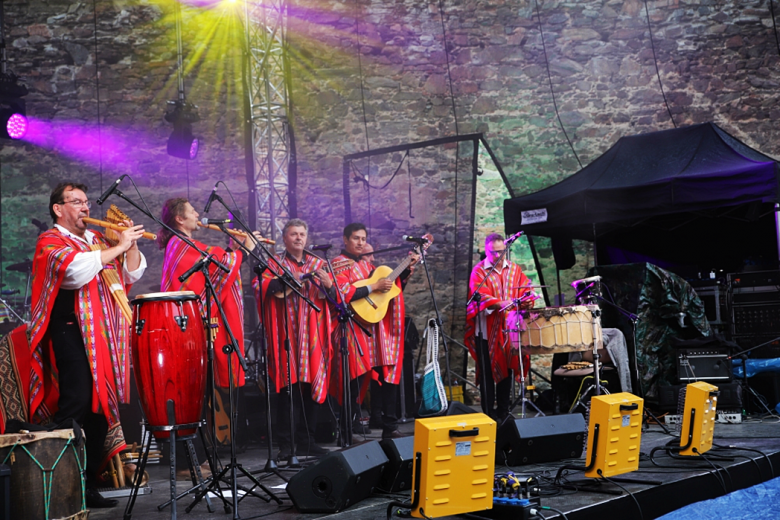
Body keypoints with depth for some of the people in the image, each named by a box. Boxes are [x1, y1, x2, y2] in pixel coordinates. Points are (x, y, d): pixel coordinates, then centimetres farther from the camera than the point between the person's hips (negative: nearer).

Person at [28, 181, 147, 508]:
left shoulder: (97, 240, 21)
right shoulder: (50, 242, 1)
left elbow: (132, 274, 19)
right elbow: (76, 269, -19)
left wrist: (131, 244, 3)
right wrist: (118, 247, -13)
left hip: (106, 335, 7)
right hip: (72, 331, -7)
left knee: (100, 407, 5)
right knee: (77, 402, -18)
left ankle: (88, 484, 12)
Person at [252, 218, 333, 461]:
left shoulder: (318, 264, 17)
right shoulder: (275, 263, 8)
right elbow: (258, 284, -9)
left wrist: (329, 285, -10)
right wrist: (283, 282, -23)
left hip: (313, 332, 3)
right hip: (286, 334, -3)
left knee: (312, 386, 4)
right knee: (287, 386, -6)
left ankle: (306, 440, 13)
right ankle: (285, 444, -1)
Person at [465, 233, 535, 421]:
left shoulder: (514, 269, 11)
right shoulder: (479, 271, -3)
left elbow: (525, 290, 4)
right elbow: (481, 297, -17)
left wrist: (527, 300, -20)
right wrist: (500, 304, -34)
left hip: (510, 329, 4)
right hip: (487, 330, -4)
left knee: (506, 370, 11)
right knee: (488, 372, 0)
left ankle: (503, 411, 21)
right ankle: (489, 413, 8)